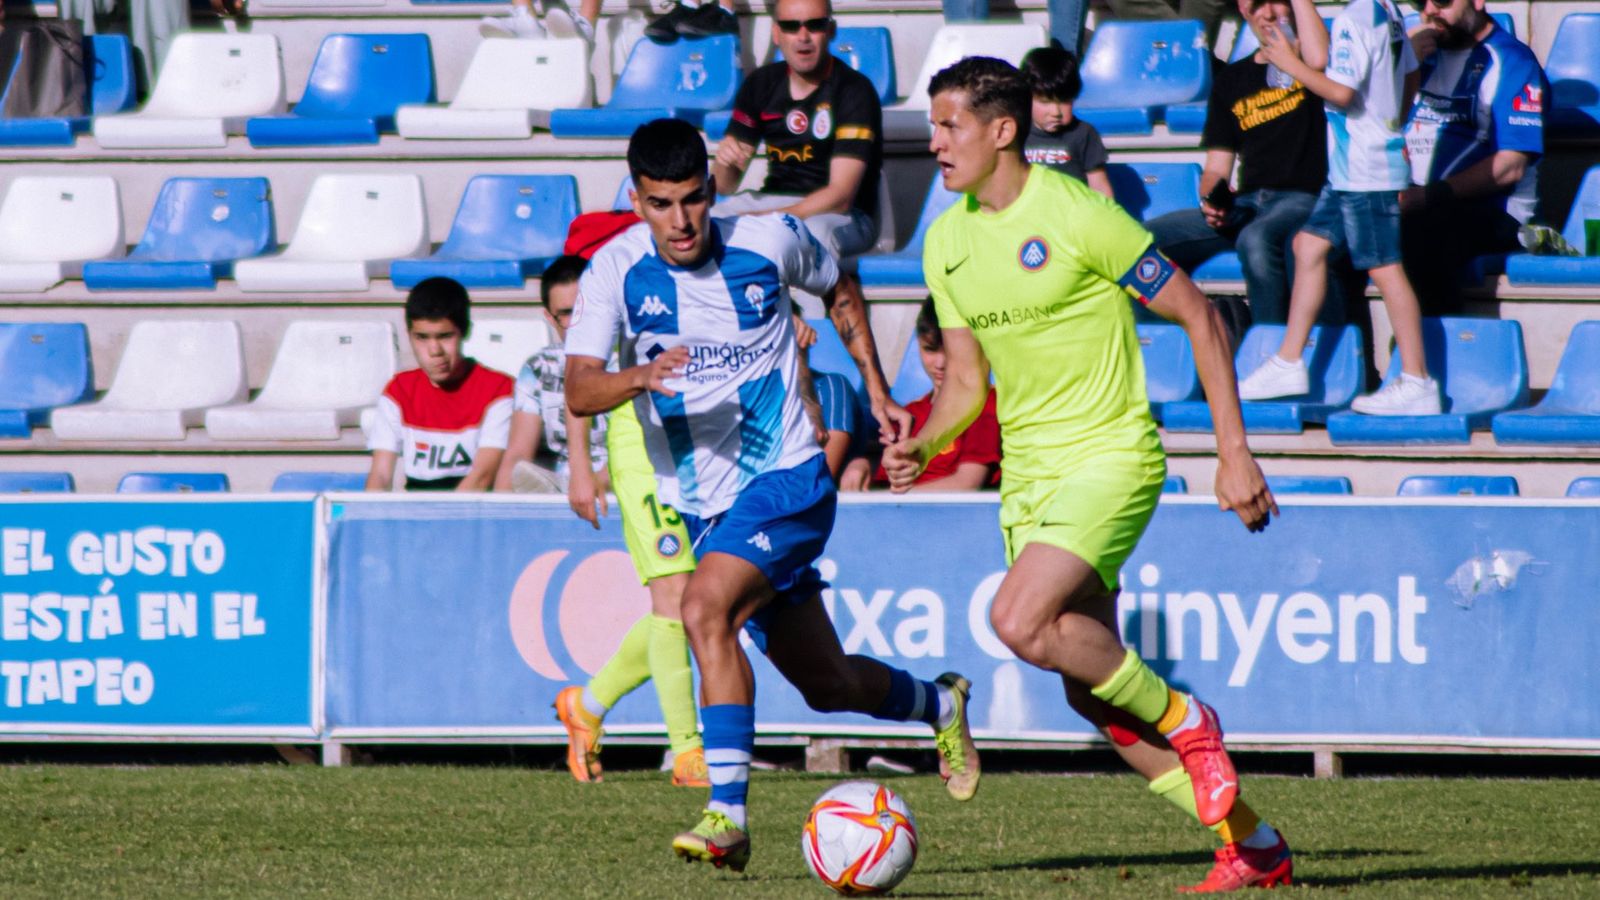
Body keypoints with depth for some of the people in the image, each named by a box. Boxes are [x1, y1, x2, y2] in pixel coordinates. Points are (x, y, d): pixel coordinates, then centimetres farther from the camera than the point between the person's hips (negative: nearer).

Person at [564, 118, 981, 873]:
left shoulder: (769, 241, -8)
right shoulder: (617, 271, -9)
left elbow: (839, 291, 15)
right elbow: (578, 390, -20)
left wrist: (877, 390, 13)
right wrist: (640, 377, -40)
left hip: (786, 478, -4)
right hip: (701, 503, 4)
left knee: (705, 609, -29)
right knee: (827, 685, 13)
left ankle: (727, 813, -31)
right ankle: (938, 705, 45)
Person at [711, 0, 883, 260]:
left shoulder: (854, 90, -10)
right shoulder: (761, 84, 7)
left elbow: (840, 196, -18)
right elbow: (725, 186, 7)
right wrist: (725, 162, -18)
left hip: (841, 216, -5)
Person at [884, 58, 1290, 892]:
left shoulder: (1077, 215, -14)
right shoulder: (947, 240, 7)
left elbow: (1199, 316, -10)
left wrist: (1234, 450, -14)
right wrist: (921, 446, -7)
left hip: (1108, 456, -7)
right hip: (1028, 474, 7)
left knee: (1019, 620, -27)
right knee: (1090, 690, 4)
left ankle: (1184, 723, -5)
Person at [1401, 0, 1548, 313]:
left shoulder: (1511, 61, 0)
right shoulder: (1428, 53, 22)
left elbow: (1510, 166, -10)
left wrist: (1430, 196, -19)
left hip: (1489, 211, -6)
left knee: (1418, 232, -38)